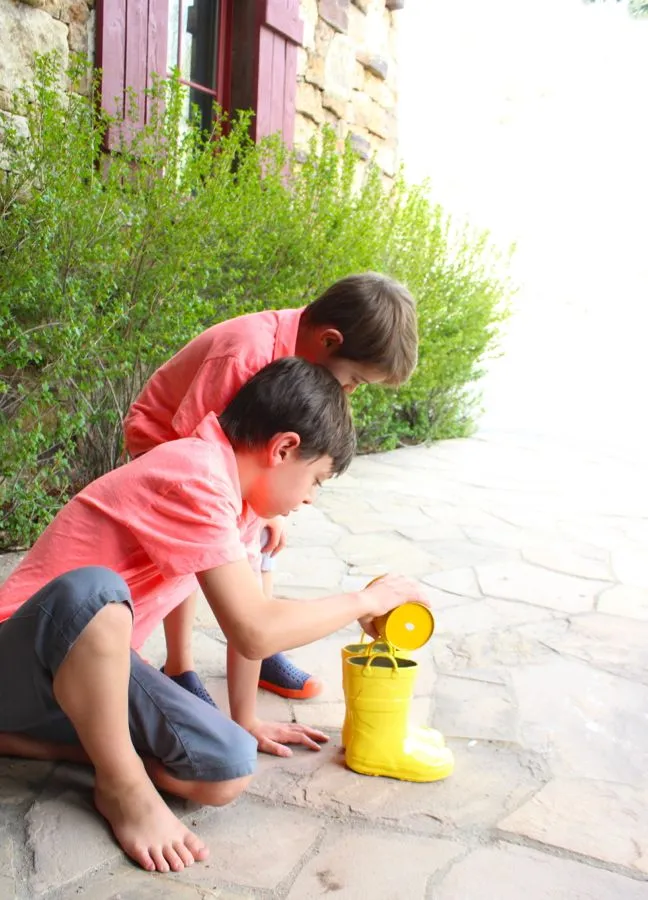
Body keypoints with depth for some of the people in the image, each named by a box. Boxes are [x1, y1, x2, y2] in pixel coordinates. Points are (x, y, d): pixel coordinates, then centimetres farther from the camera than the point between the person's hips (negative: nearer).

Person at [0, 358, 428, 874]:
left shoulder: (230, 482, 4)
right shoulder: (197, 478, -26)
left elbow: (249, 611, 12)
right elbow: (255, 632, -30)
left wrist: (247, 721, 17)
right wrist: (366, 601, -16)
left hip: (97, 665, 9)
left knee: (230, 770, -13)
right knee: (90, 591, -42)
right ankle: (123, 787, -15)